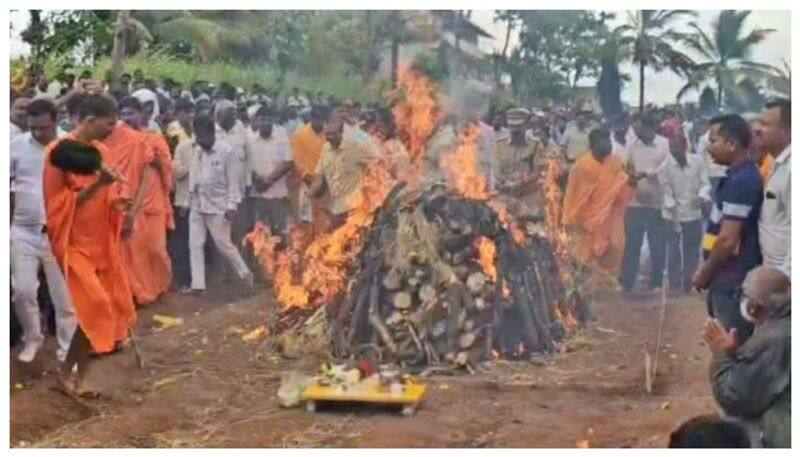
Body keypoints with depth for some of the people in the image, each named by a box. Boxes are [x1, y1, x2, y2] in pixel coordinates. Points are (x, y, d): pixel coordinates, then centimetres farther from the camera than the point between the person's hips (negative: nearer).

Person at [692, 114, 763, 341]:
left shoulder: (741, 180, -20)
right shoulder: (739, 175, 12)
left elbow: (728, 240, -23)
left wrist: (705, 274, -10)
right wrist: (708, 272, 17)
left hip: (733, 281, -10)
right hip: (729, 278, 10)